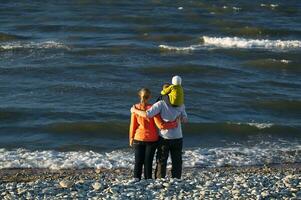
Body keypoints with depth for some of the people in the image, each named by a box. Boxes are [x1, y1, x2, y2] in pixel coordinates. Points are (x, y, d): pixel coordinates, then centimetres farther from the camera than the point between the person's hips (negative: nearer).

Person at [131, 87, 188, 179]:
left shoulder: (161, 104, -13)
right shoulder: (180, 105, -2)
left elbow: (147, 114, -22)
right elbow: (185, 120, 8)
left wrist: (135, 110, -7)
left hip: (164, 138, -2)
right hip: (178, 138, 2)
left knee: (161, 163, 7)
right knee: (177, 162, 11)